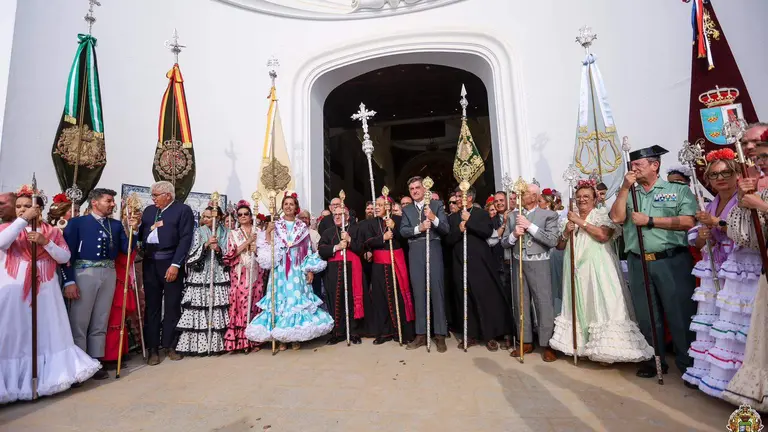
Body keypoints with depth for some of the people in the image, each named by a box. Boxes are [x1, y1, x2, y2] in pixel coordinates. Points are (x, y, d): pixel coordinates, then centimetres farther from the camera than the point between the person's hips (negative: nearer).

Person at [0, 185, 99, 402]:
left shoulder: (52, 231, 8)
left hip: (44, 289, 1)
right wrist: (23, 220, -18)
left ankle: (47, 374, 18)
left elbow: (65, 257, 1)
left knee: (47, 332, 7)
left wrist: (45, 242, -12)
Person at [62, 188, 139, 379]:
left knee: (100, 322, 10)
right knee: (79, 321, 1)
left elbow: (126, 249, 7)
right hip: (84, 273, -4)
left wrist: (133, 230, -7)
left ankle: (95, 363, 18)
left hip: (109, 274, 4)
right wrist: (69, 281, -11)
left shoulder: (116, 225, 13)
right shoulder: (77, 223, 1)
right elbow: (68, 253, -4)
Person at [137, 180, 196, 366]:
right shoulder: (148, 211, 16)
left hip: (170, 263, -4)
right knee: (152, 306, 8)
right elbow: (141, 235, 14)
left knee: (172, 306, 5)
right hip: (150, 263, 5)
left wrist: (175, 264, -16)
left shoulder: (183, 210, -2)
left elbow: (185, 239, -10)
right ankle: (153, 349, 18)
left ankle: (169, 345, 19)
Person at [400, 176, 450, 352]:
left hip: (433, 249, -2)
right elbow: (403, 231, 0)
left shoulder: (437, 205, 7)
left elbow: (446, 229, -2)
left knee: (437, 290, -3)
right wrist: (419, 228, -15)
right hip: (415, 252, 3)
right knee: (418, 292, 7)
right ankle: (421, 334, 16)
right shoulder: (406, 209, 15)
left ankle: (440, 335, 7)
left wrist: (434, 218, -19)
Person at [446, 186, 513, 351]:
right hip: (462, 264, 3)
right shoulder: (453, 217, 12)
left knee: (487, 298, 0)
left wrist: (469, 221, -12)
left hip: (481, 263, -3)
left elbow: (487, 232, -13)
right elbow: (449, 240, 5)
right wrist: (459, 230, -12)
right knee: (467, 301, 6)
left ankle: (491, 335, 12)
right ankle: (471, 335, 17)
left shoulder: (482, 213, 4)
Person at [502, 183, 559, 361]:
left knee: (544, 304, 0)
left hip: (539, 264, -4)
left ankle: (547, 344, 14)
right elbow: (504, 242, 7)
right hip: (518, 264, 4)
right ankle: (526, 342, 24)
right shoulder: (513, 215, 8)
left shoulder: (549, 215, -2)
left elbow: (553, 241, -14)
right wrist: (514, 234, -14)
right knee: (521, 303, 11)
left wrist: (530, 226, -17)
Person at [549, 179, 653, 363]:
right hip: (576, 269, 5)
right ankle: (580, 344, 19)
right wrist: (566, 232, -4)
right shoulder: (571, 218, 16)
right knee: (579, 306, 9)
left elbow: (604, 235, -19)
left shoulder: (602, 214, 1)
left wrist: (581, 222, -14)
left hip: (597, 269, -5)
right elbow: (560, 246, 15)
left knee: (601, 306, -7)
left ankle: (605, 348, 1)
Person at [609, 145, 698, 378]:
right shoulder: (628, 194, 13)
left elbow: (688, 222, -10)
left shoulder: (679, 190, 2)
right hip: (638, 263, 4)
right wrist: (625, 187, -5)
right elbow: (616, 218, -3)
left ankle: (689, 363, 20)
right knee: (646, 316, 12)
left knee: (680, 313, 3)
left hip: (672, 261, -4)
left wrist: (650, 221, -11)